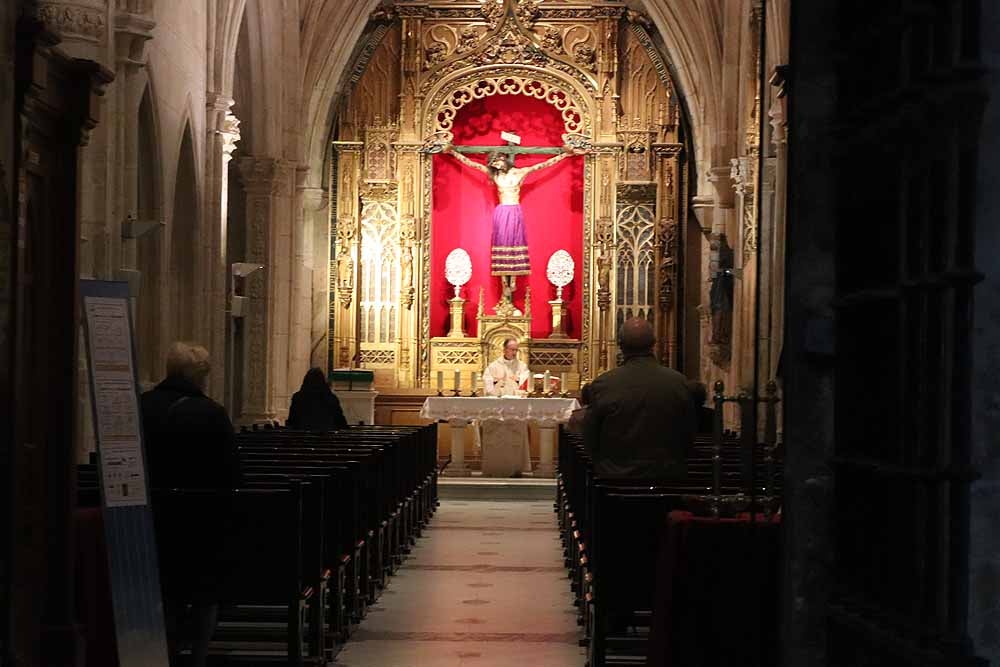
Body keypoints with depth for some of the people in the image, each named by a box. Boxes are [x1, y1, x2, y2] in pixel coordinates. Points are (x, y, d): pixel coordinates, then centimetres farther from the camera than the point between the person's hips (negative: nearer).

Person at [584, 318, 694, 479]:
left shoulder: (602, 384, -11)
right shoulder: (679, 382, -7)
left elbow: (590, 442, -2)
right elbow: (688, 438, 3)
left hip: (615, 477, -2)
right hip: (668, 477, 2)